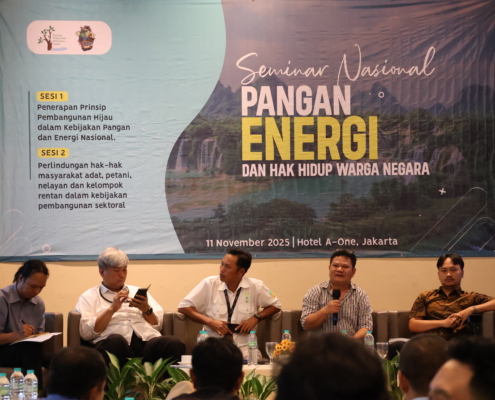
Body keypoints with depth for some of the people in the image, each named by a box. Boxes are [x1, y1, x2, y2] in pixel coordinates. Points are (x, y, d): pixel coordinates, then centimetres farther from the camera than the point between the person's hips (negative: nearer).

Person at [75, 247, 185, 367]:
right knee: (116, 341, -41)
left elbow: (158, 325, 24)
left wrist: (146, 309, 5)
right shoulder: (89, 297, 19)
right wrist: (112, 309, -3)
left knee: (175, 344, -32)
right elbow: (86, 332, 3)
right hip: (111, 343, -2)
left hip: (147, 341, 2)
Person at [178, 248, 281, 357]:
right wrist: (210, 322, -11)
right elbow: (184, 307, 0)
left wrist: (256, 318, -4)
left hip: (244, 349, 1)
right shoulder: (209, 284, -3)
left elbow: (276, 305, 14)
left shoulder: (256, 286, 0)